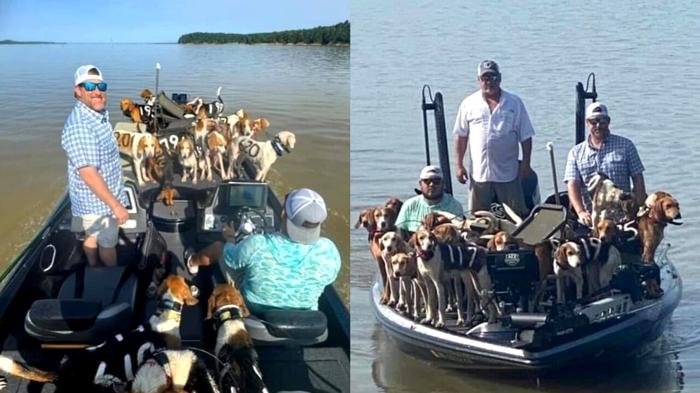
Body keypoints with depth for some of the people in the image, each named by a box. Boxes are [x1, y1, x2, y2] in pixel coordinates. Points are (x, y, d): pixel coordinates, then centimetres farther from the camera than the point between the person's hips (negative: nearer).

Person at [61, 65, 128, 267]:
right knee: (108, 243, 11)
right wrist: (116, 205, -29)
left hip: (96, 198, 9)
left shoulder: (99, 114, 0)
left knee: (92, 236, 25)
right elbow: (89, 174, -33)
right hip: (97, 200, -9)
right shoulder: (79, 126, -31)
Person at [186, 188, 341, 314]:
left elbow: (228, 256, -12)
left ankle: (192, 262, 51)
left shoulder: (257, 246, -35)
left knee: (218, 247, 19)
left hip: (251, 309, -2)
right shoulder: (328, 251, -30)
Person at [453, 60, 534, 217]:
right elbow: (461, 136, 7)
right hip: (479, 173, 1)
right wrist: (459, 165, 3)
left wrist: (526, 164, -1)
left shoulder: (515, 103, 3)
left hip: (508, 173, -1)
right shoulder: (468, 104, 4)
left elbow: (526, 136, 4)